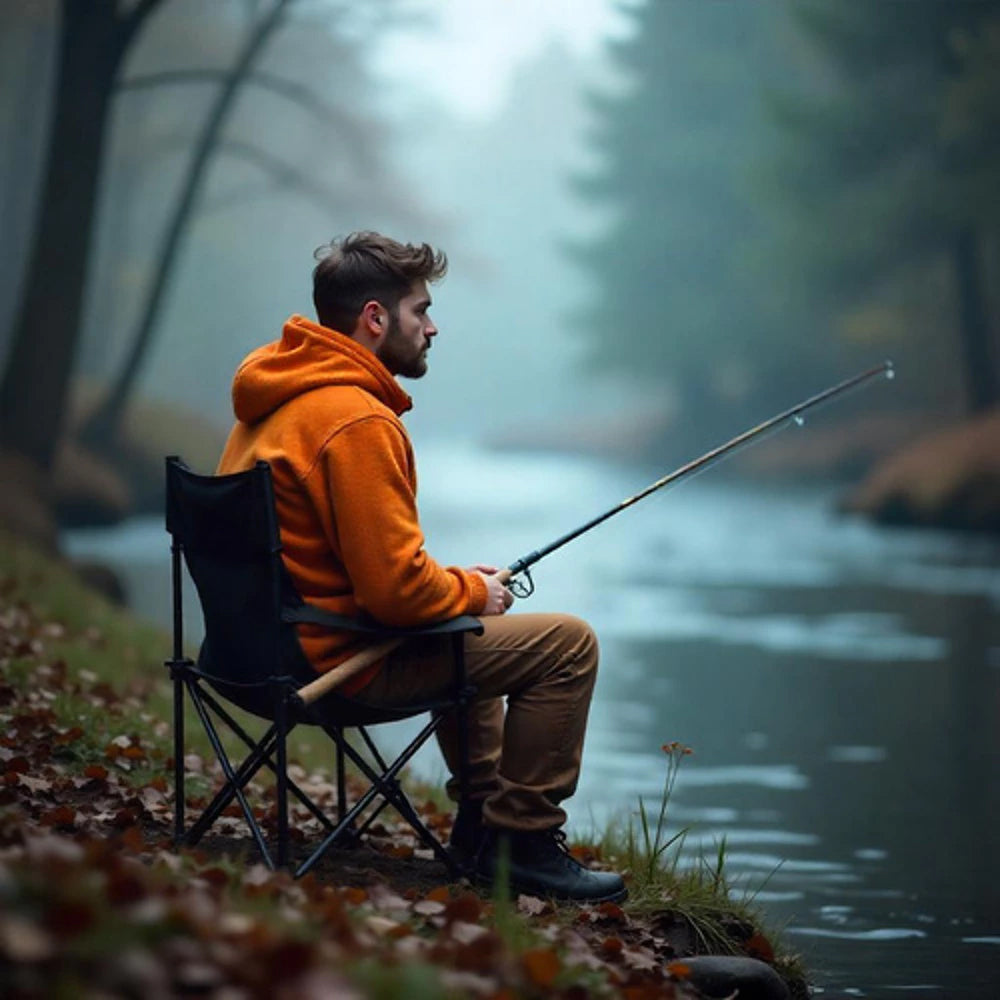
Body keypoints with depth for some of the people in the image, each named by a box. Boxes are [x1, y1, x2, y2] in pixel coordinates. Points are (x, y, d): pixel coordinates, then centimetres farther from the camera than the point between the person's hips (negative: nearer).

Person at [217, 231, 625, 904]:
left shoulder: (281, 392, 10)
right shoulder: (359, 421, -22)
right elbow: (395, 585, -25)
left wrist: (458, 584, 12)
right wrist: (473, 591, -5)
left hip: (273, 639, 11)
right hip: (340, 658, -11)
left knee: (473, 628, 34)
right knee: (568, 645, -6)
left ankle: (482, 818, 36)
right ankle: (522, 843, 1)